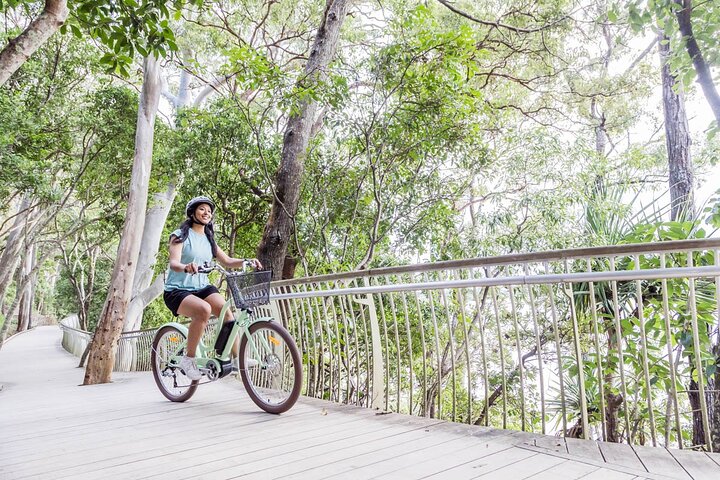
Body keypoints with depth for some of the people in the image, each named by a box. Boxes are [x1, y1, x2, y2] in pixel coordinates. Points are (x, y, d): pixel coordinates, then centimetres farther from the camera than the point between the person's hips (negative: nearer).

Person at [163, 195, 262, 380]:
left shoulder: (209, 239, 14)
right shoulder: (180, 235, -4)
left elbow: (227, 262, 6)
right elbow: (173, 263, -19)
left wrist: (246, 261, -14)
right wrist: (186, 267, -43)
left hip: (202, 287, 5)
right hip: (177, 290, -5)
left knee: (226, 311, -24)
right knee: (204, 309, -35)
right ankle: (188, 359, -19)